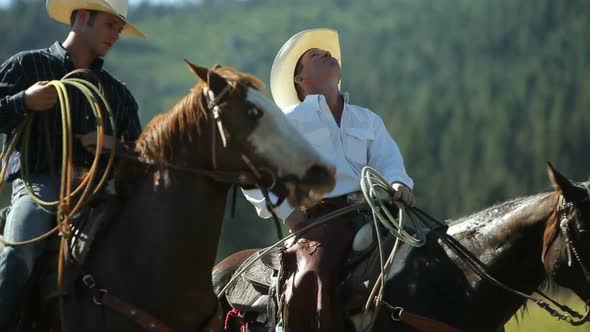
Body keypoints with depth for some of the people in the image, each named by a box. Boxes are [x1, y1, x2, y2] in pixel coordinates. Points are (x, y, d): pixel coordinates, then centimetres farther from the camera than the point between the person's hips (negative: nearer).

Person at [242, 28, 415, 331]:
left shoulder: (369, 120, 27)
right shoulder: (289, 120, 14)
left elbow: (388, 160, 12)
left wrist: (398, 182, -13)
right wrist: (285, 210, -4)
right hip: (321, 217, -5)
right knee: (312, 280, -33)